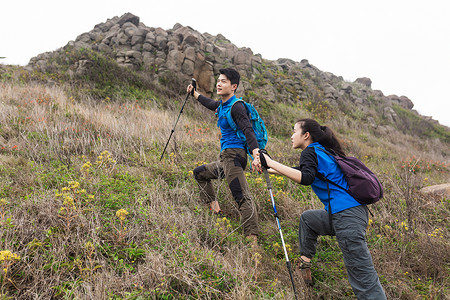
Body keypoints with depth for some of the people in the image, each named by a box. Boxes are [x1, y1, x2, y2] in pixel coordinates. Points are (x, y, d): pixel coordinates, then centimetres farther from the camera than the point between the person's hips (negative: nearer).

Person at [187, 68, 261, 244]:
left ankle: (252, 238, -31)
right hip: (225, 159, 10)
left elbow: (248, 130, -24)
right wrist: (194, 93, 54)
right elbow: (210, 104, 41)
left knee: (242, 197, -22)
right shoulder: (222, 104, 17)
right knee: (199, 173, 29)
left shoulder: (236, 106, -11)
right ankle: (214, 208, 29)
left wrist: (256, 155, -38)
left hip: (234, 155, -10)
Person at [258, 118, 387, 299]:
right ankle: (305, 265, 27)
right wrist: (269, 169, 39)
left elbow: (306, 178, -22)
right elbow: (300, 171, 37)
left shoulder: (310, 151, -3)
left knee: (363, 278, -12)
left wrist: (271, 163, -18)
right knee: (307, 218, 29)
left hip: (347, 216, -9)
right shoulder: (323, 151, 23)